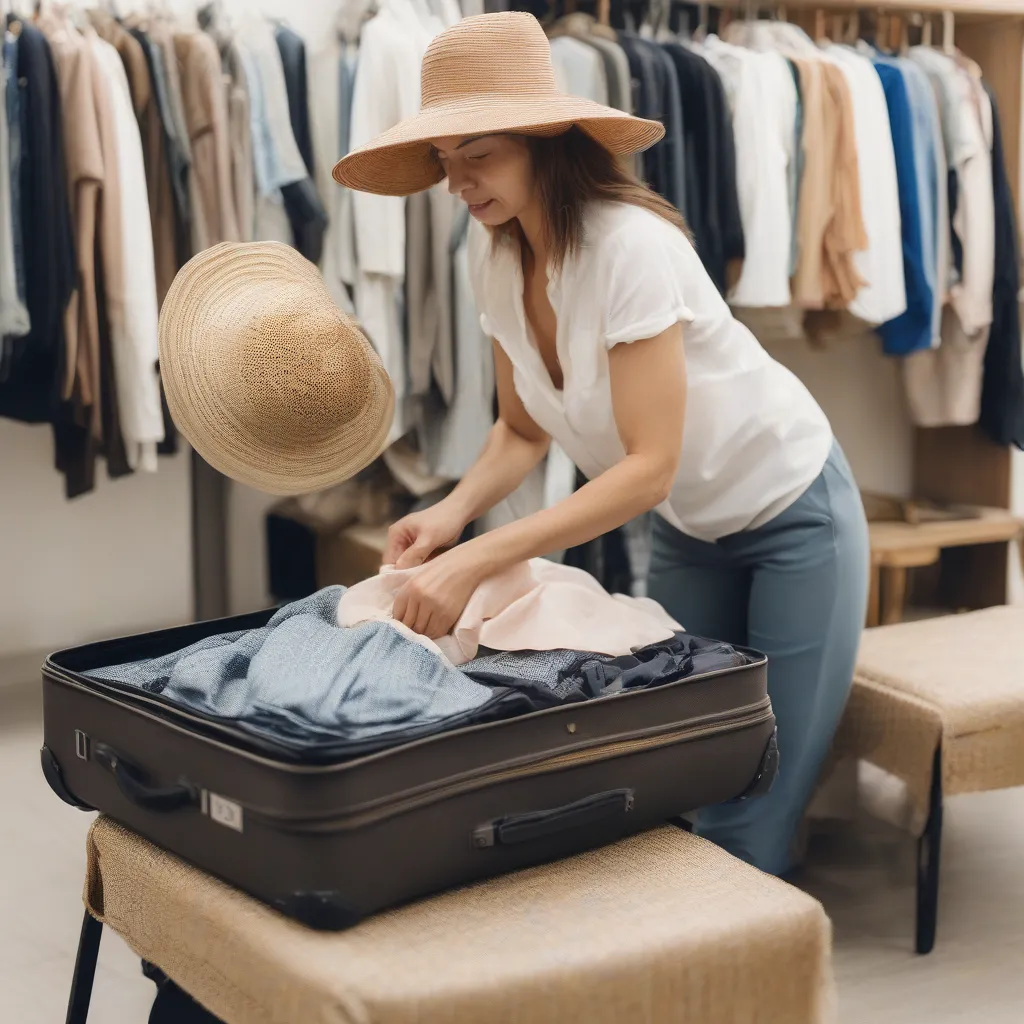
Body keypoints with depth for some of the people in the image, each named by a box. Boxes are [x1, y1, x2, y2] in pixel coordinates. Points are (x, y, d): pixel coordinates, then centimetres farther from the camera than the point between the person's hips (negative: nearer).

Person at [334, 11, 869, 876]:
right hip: (689, 529, 7)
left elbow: (649, 464, -32)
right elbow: (525, 430, 2)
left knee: (760, 810, -4)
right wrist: (456, 510, -19)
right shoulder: (497, 260, -7)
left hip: (793, 515, -7)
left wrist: (480, 560, -39)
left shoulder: (629, 245, -29)